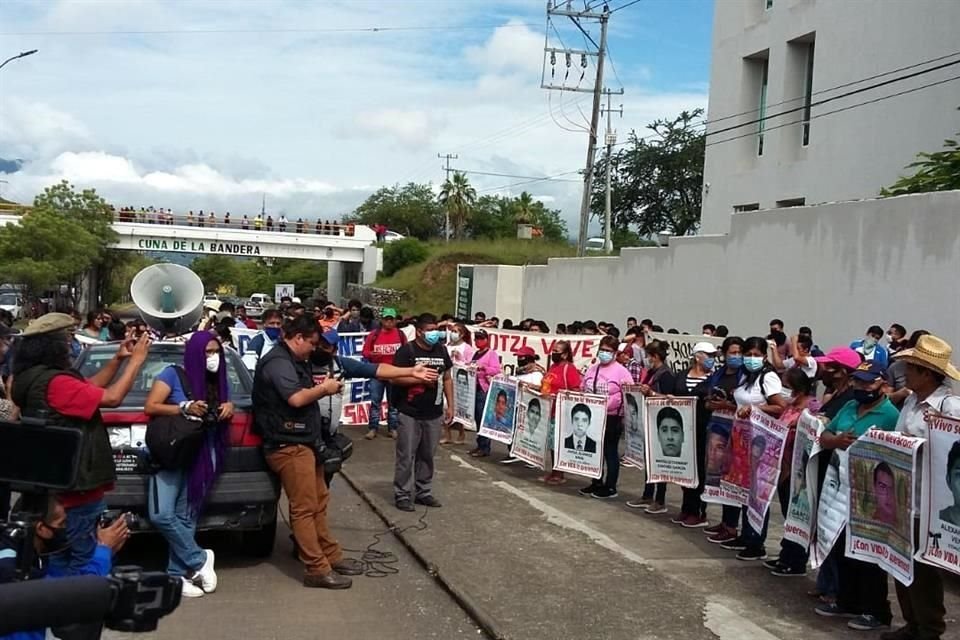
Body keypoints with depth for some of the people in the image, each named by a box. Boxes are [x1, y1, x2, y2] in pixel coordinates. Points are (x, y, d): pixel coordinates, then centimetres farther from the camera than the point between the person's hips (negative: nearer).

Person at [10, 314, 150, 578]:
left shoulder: (34, 378, 10)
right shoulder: (54, 382, -23)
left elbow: (87, 389, 18)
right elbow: (112, 398, -22)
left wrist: (117, 359, 12)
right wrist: (136, 360, -11)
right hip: (75, 489, -10)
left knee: (58, 559, 19)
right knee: (80, 562, 0)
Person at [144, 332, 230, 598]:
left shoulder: (219, 382, 11)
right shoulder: (173, 375, -4)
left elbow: (226, 411, 24)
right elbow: (150, 407, -8)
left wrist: (229, 408, 0)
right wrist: (185, 408, -19)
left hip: (201, 459, 4)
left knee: (186, 518, 1)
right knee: (161, 515, -16)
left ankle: (178, 574, 7)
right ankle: (199, 560, -2)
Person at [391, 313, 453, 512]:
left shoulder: (441, 350, 9)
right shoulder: (406, 351, -10)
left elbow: (447, 378, 15)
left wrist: (450, 405, 11)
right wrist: (419, 378, -22)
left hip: (434, 414, 5)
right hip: (410, 414, -5)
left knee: (427, 455, 13)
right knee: (406, 455, 0)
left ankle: (424, 492, 24)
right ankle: (402, 495, 8)